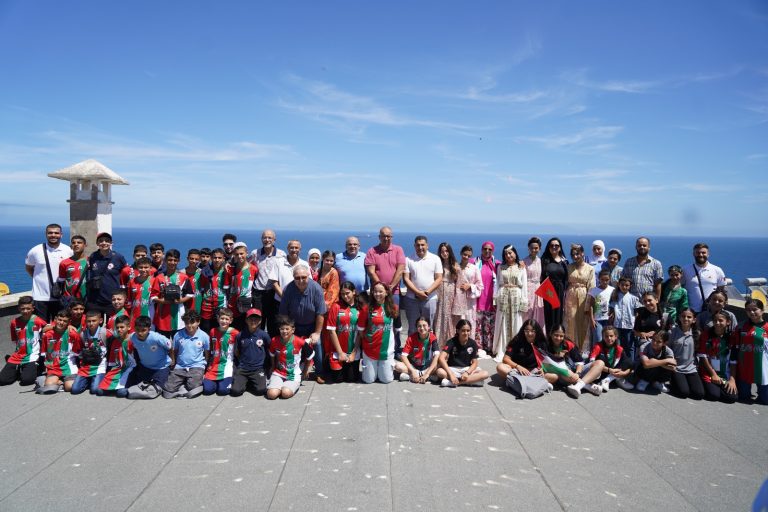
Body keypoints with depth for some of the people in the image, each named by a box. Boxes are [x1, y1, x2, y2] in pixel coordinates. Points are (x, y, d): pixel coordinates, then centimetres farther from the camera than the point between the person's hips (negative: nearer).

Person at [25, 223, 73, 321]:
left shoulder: (68, 251, -1)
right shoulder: (36, 251, -3)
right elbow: (28, 267, 12)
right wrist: (38, 278, 4)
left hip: (61, 297, 1)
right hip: (40, 297, -1)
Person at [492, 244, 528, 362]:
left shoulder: (521, 268, 5)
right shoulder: (501, 267, 11)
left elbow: (524, 286, 3)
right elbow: (497, 284, 9)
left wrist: (524, 302, -4)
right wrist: (496, 298, 1)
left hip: (516, 297, -1)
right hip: (503, 297, 1)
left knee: (515, 324, 1)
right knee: (502, 325, 1)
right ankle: (501, 352, 4)